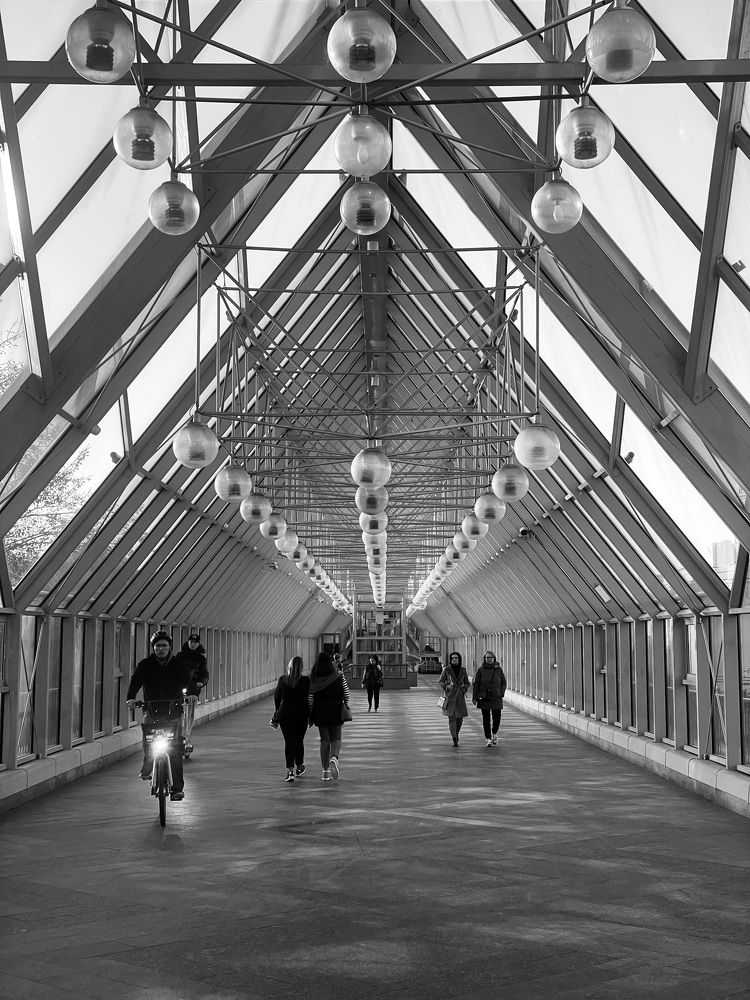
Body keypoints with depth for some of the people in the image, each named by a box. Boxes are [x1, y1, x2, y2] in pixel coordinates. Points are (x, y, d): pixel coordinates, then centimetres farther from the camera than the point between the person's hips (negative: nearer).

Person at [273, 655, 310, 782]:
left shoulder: (282, 679, -2)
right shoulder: (305, 681, -8)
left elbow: (276, 696, 8)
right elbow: (309, 699, -6)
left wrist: (278, 711, 23)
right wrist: (311, 715, 3)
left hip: (285, 714, 1)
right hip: (301, 715, -1)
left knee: (289, 742, 2)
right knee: (299, 741, 16)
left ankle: (290, 771, -9)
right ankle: (299, 767, 29)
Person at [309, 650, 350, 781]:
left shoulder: (313, 679, -5)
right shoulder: (339, 676, -7)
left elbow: (310, 699, -2)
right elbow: (346, 692, -1)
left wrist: (310, 716, 6)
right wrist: (346, 706, 17)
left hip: (320, 712, 1)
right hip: (336, 711, -1)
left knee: (324, 740, 9)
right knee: (336, 738, 10)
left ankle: (325, 771, 7)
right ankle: (334, 758, -21)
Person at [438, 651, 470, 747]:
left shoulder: (463, 670, 7)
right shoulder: (447, 670, 1)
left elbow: (467, 683, 17)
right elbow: (440, 681, 9)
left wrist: (464, 689, 0)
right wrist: (446, 686, -8)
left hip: (460, 696, 2)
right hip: (450, 696, -2)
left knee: (460, 718, 2)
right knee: (451, 717, -10)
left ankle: (456, 733, 32)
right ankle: (454, 740, -10)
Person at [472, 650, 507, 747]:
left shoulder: (498, 669, 3)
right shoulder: (481, 670, -1)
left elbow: (504, 682, 11)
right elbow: (476, 684, 0)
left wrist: (501, 693, -2)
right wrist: (474, 697, -4)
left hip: (496, 698, 1)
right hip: (484, 698, -1)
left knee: (496, 718, -2)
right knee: (486, 719, -2)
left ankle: (494, 734, 26)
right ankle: (488, 739, 6)